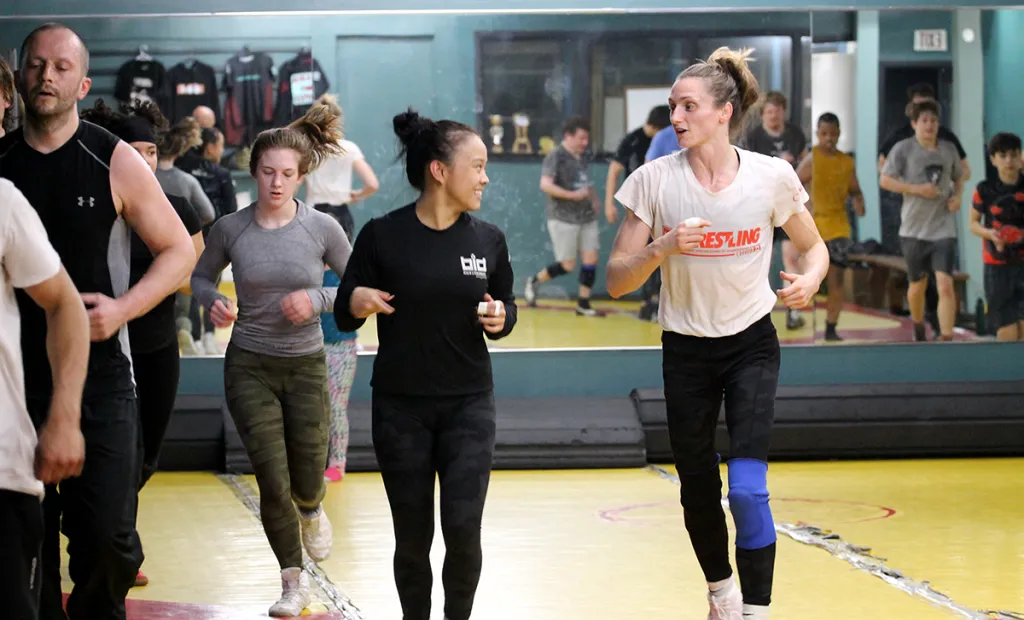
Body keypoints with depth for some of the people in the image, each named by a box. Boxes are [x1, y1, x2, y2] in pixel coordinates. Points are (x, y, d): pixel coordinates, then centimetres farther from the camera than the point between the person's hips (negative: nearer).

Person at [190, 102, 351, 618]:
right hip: (249, 366, 0)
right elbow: (200, 275, 9)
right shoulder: (230, 229, -7)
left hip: (306, 366, 0)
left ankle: (312, 513, 48)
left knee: (306, 482, 8)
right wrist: (212, 301, -12)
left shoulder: (322, 228, -8)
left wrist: (318, 299, -16)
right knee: (272, 481, -5)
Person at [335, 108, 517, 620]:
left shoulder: (487, 239, -1)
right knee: (412, 538, 6)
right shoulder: (383, 236, -9)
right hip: (400, 408, -1)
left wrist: (501, 318, -11)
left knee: (463, 530, -9)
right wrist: (357, 302, -24)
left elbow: (506, 307, 12)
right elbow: (343, 317, -2)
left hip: (468, 405, 1)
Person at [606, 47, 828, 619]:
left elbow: (814, 246, 6)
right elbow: (617, 281, -10)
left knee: (748, 487, -17)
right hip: (686, 350, 2)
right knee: (698, 489, 12)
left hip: (752, 344, -2)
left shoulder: (772, 176, -10)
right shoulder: (655, 180, -10)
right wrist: (663, 247, -28)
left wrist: (810, 278, -16)